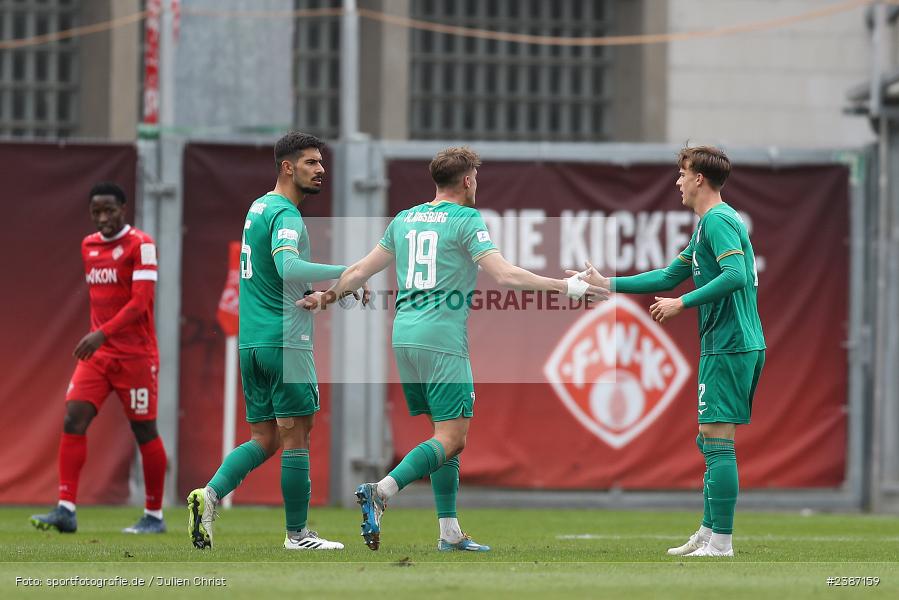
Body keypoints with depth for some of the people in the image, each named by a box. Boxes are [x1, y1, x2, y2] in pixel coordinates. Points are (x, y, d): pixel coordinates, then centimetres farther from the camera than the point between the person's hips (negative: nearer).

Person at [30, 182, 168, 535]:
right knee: (73, 419, -9)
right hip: (96, 353, 6)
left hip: (135, 355, -6)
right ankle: (66, 510, -13)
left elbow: (140, 301, -19)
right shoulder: (88, 246, 12)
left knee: (144, 431, 1)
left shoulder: (140, 245, -10)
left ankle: (154, 516, 12)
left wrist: (102, 333, -27)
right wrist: (95, 337, 16)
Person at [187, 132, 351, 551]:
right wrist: (348, 273, -28)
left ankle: (211, 493, -10)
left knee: (264, 439, 10)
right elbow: (288, 267, -30)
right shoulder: (285, 214, -12)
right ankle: (297, 533, 2)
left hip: (251, 342, 9)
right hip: (286, 340, -9)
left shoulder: (258, 207, 18)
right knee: (296, 435, -2)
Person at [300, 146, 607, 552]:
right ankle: (380, 491, -25)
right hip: (443, 341, -8)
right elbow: (505, 275, -14)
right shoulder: (466, 220, -5)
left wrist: (326, 297, 35)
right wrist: (569, 287, -9)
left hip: (404, 336, 8)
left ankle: (450, 532, 11)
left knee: (445, 431, 14)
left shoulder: (404, 220, 15)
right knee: (453, 438, -8)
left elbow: (361, 271, 20)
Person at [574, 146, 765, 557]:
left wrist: (683, 303, -21)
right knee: (710, 443, 15)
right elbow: (669, 277, 27)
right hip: (745, 344, 11)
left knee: (717, 439, -11)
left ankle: (721, 541, -13)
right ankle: (708, 533, 19)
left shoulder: (718, 221, -11)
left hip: (728, 346, -11)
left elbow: (735, 276, -25)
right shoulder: (710, 223, 22)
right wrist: (607, 283, 25)